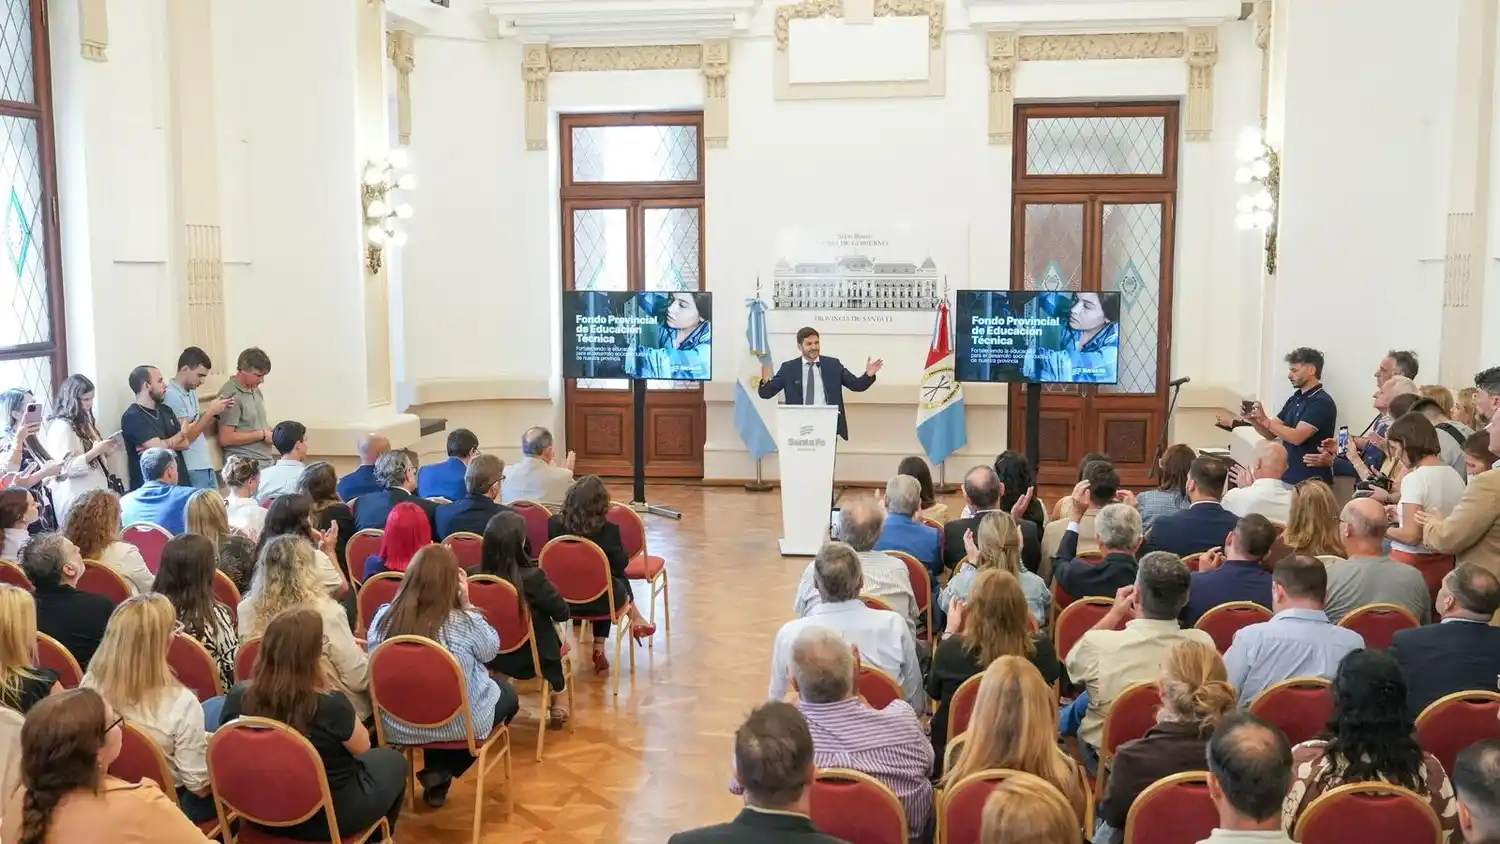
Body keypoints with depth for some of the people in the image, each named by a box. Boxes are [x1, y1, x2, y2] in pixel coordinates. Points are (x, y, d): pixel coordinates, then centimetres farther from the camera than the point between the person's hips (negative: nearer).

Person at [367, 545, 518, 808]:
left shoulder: (383, 617, -13)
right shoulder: (463, 623, -21)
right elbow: (491, 650, -1)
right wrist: (467, 604, -4)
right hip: (458, 724, -5)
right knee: (508, 693, 25)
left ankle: (435, 774, 24)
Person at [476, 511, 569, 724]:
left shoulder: (472, 575, -19)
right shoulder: (532, 578, -29)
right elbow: (563, 613, -14)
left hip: (487, 655, 3)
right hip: (528, 659, -3)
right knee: (551, 637, 32)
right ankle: (558, 694, 46)